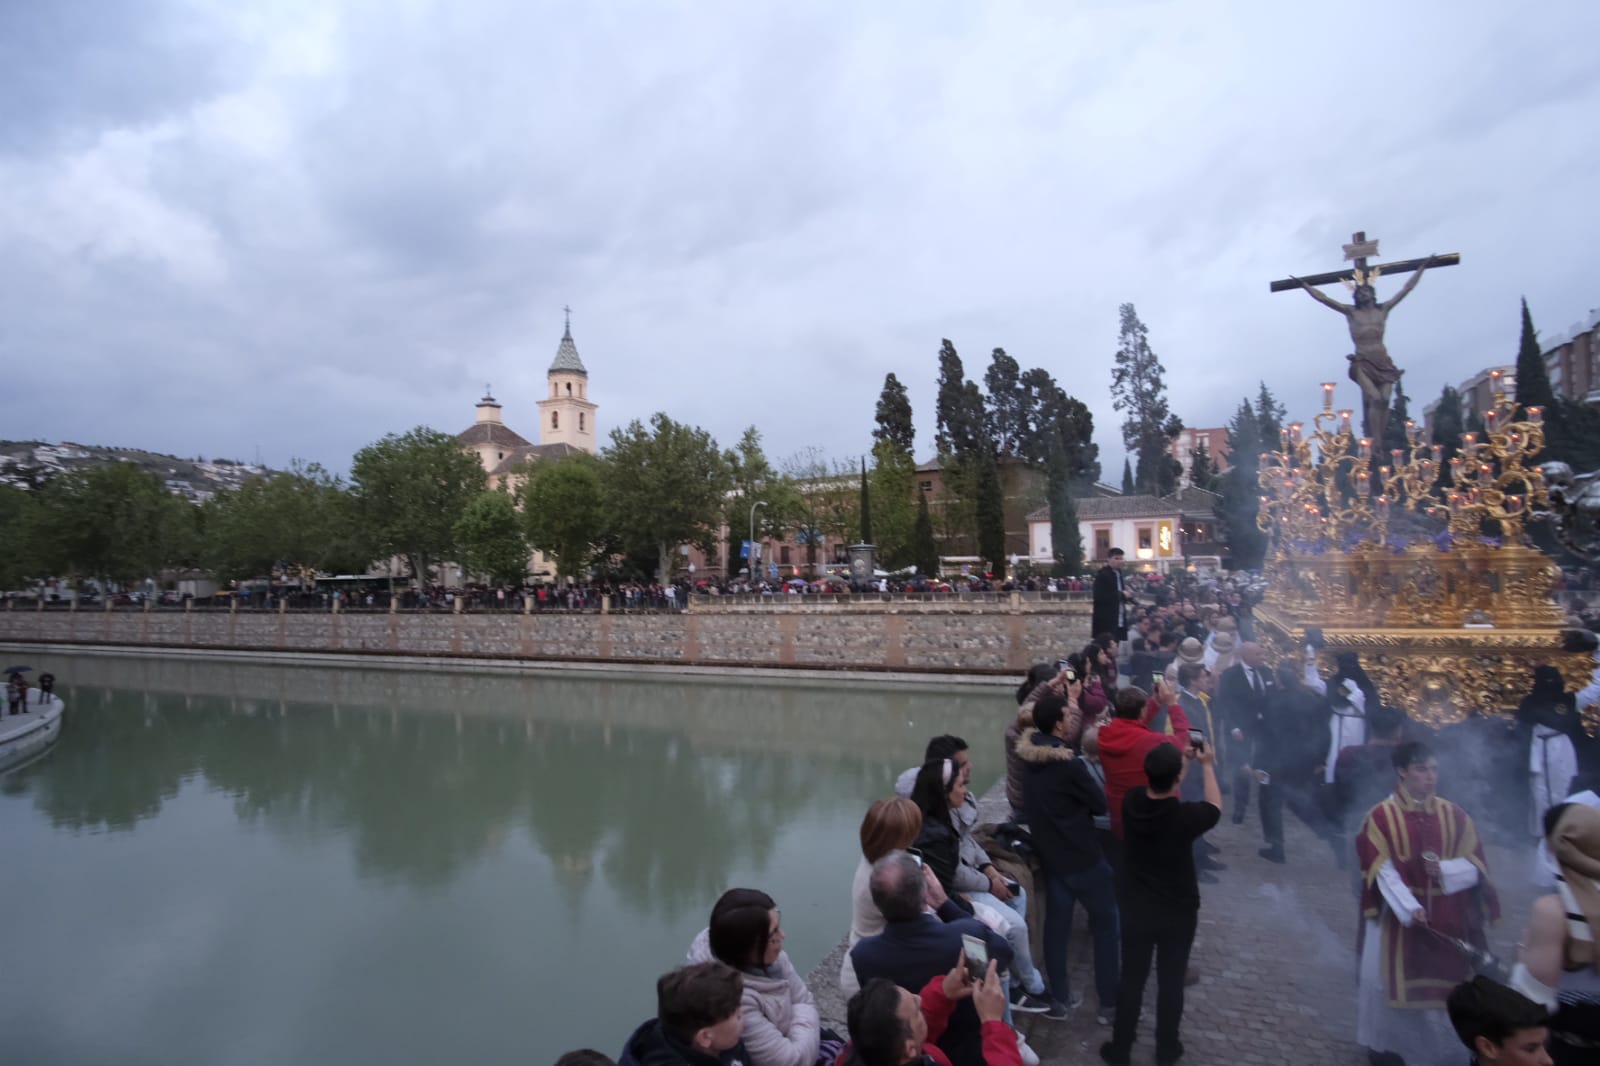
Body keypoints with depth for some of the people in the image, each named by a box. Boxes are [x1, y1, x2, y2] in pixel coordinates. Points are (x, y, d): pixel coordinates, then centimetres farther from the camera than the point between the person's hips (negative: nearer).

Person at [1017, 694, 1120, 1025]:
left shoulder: (1031, 754, -4)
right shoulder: (1068, 763, -24)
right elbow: (1101, 804, -13)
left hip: (1050, 855, 7)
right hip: (1083, 856, -7)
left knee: (1056, 925, 13)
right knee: (1106, 923, 9)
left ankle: (1059, 998, 22)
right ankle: (1109, 1002, 16)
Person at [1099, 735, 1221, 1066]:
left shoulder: (1131, 802, -16)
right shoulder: (1185, 817, -26)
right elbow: (1215, 808, -2)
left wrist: (1183, 762, 11)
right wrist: (1207, 766, 8)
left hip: (1135, 909, 2)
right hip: (1178, 913, -2)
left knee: (1131, 980, 16)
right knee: (1171, 982, 17)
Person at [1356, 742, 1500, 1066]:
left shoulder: (1454, 815, 1)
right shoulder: (1380, 817, -10)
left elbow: (1477, 864, 2)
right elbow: (1382, 872, -13)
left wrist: (1446, 869, -18)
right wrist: (1409, 908, -24)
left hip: (1445, 920, 3)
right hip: (1397, 916, -3)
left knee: (1438, 981, 10)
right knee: (1392, 981, 6)